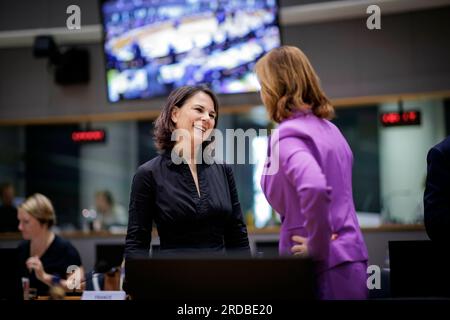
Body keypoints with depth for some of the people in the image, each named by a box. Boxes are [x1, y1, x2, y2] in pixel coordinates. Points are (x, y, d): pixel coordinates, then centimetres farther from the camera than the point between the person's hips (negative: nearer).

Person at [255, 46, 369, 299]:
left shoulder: (287, 135, -13)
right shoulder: (328, 128, 14)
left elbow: (314, 188, -31)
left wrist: (316, 247, -19)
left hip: (323, 269, -8)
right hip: (351, 259, 8)